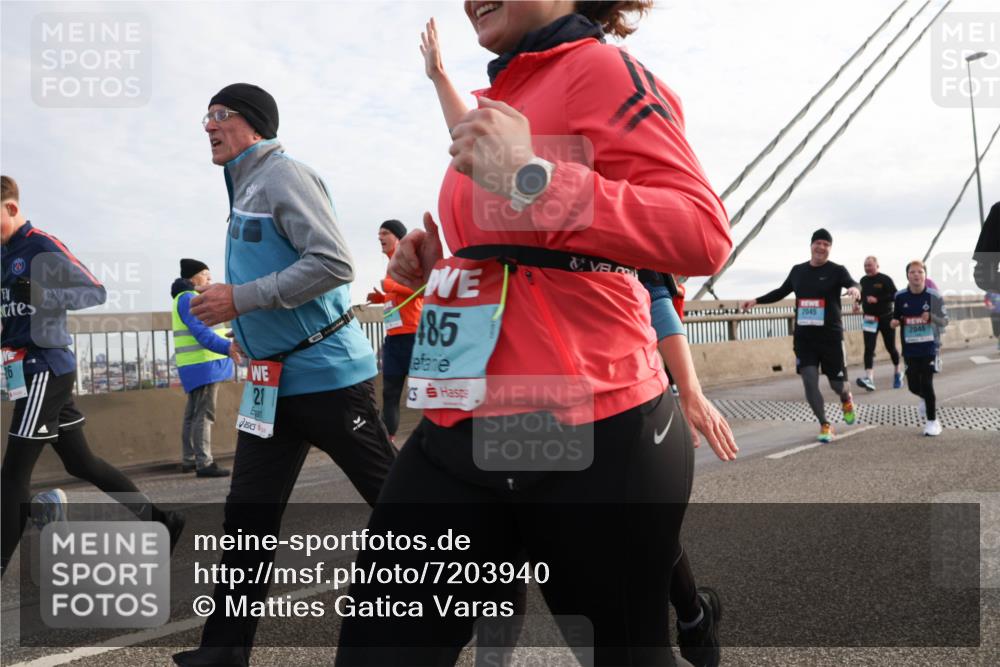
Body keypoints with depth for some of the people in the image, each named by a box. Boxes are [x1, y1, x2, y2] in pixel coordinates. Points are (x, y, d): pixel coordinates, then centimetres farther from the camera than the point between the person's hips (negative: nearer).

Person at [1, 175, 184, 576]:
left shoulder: (42, 248, -12)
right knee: (80, 462, 14)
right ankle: (160, 522, 23)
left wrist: (41, 295, -28)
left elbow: (97, 292, -15)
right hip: (35, 370, 9)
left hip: (45, 368, -9)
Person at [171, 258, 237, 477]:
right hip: (202, 364, -11)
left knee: (193, 414, 15)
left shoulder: (190, 298, 22)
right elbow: (201, 332, -25)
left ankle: (188, 460, 22)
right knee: (204, 414, -13)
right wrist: (227, 347, -36)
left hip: (199, 364, 11)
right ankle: (204, 463, -16)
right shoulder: (188, 298, -12)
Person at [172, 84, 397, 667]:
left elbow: (334, 264, -23)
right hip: (274, 380, 9)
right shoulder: (246, 186, 16)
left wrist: (241, 299, -22)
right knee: (249, 513, 8)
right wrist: (249, 329, 15)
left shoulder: (283, 174, -12)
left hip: (327, 372, -9)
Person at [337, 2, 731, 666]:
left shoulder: (600, 69, -7)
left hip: (591, 438, -7)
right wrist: (438, 271, 10)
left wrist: (531, 178, -24)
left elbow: (704, 235, -20)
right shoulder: (504, 97, 17)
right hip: (458, 434, 8)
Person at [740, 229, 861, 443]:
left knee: (837, 383, 4)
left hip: (831, 336, -3)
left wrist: (854, 289, -48)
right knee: (809, 381, -8)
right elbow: (781, 292, 23)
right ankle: (825, 425, 8)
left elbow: (851, 283, -24)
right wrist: (756, 300, 17)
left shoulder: (836, 270, -4)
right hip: (803, 337, 3)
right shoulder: (798, 270, 9)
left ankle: (846, 400, 43)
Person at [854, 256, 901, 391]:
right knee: (869, 349, -12)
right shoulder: (863, 280, 7)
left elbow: (894, 296, -14)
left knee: (890, 347, 11)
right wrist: (858, 303, 3)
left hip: (886, 318, -3)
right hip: (869, 319, 3)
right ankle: (869, 378, -20)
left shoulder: (885, 279, -9)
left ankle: (897, 373, 35)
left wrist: (877, 299, -24)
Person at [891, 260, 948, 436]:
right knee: (913, 386, 6)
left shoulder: (934, 296, -10)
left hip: (929, 347, -3)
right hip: (910, 348, 3)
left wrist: (931, 317, -27)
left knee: (926, 383, -7)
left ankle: (932, 420, 10)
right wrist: (894, 322, -11)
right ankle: (926, 399, 43)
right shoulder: (900, 297, -3)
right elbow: (896, 317, 12)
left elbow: (945, 321, -7)